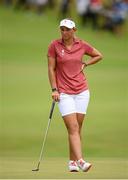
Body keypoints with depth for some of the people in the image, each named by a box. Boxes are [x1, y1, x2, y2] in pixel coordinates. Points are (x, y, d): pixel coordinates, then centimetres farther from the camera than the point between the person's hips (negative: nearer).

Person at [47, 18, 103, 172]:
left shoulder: (82, 45, 2)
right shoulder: (54, 46, -4)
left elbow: (98, 56, 18)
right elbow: (51, 68, -1)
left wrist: (84, 65, 4)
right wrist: (54, 89, -6)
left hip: (81, 91, 3)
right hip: (64, 93, -2)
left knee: (77, 128, 5)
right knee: (73, 128, -12)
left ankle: (72, 162, 16)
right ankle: (80, 161, -22)